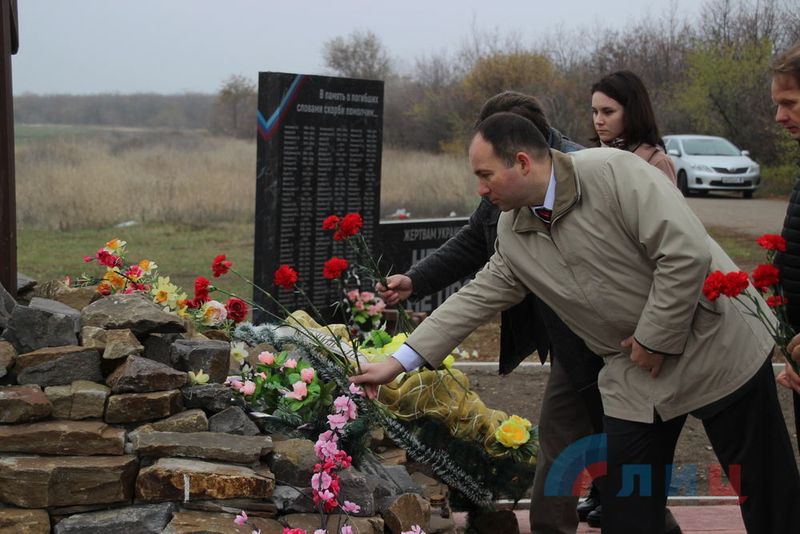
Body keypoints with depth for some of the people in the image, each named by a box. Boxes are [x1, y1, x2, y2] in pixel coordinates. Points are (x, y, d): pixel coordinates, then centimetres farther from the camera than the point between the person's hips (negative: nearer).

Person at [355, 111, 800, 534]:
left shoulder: (614, 172, -21)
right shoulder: (512, 233, 1)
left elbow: (687, 253, -25)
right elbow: (477, 298, 8)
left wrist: (655, 339, -18)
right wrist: (400, 362, 7)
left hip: (716, 347, -6)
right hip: (636, 376, 6)